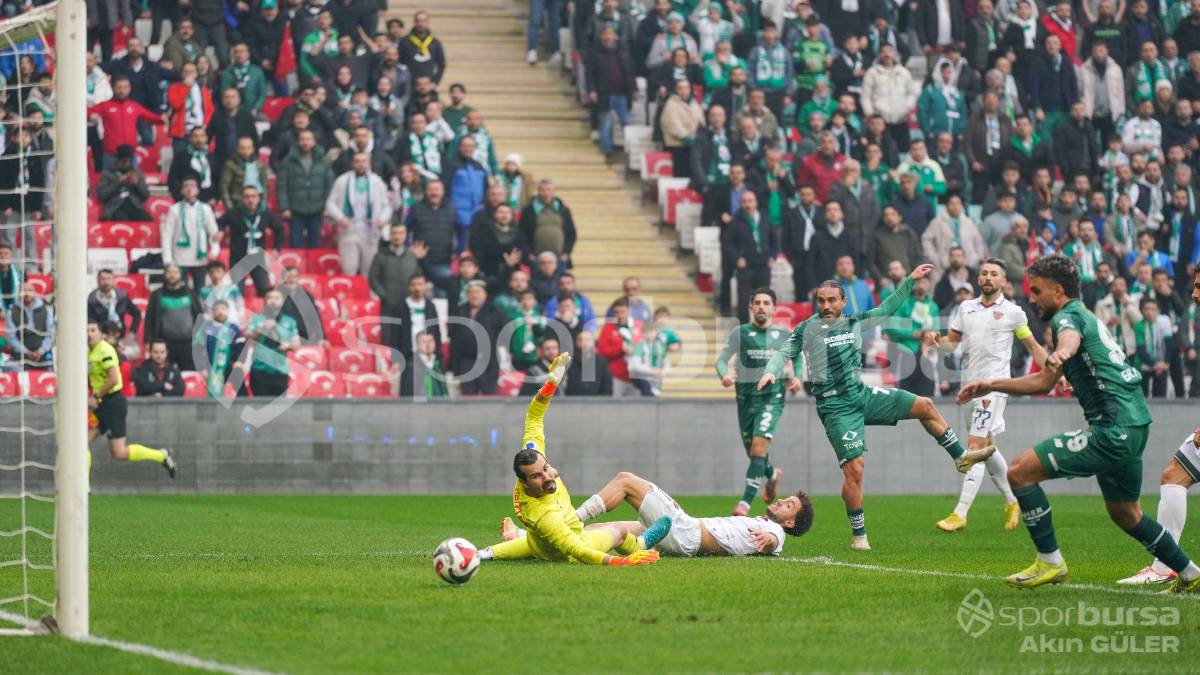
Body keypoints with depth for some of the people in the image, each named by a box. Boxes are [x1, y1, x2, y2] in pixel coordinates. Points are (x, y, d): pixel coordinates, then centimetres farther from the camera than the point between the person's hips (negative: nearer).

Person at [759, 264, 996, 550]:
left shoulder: (854, 323, 10)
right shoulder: (808, 328, -3)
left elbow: (885, 309, 21)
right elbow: (785, 352, -4)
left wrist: (911, 280, 20)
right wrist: (771, 372, -25)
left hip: (863, 394, 6)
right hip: (836, 407, -6)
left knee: (924, 406, 6)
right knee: (854, 469, -14)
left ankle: (961, 456, 24)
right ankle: (859, 536, -3)